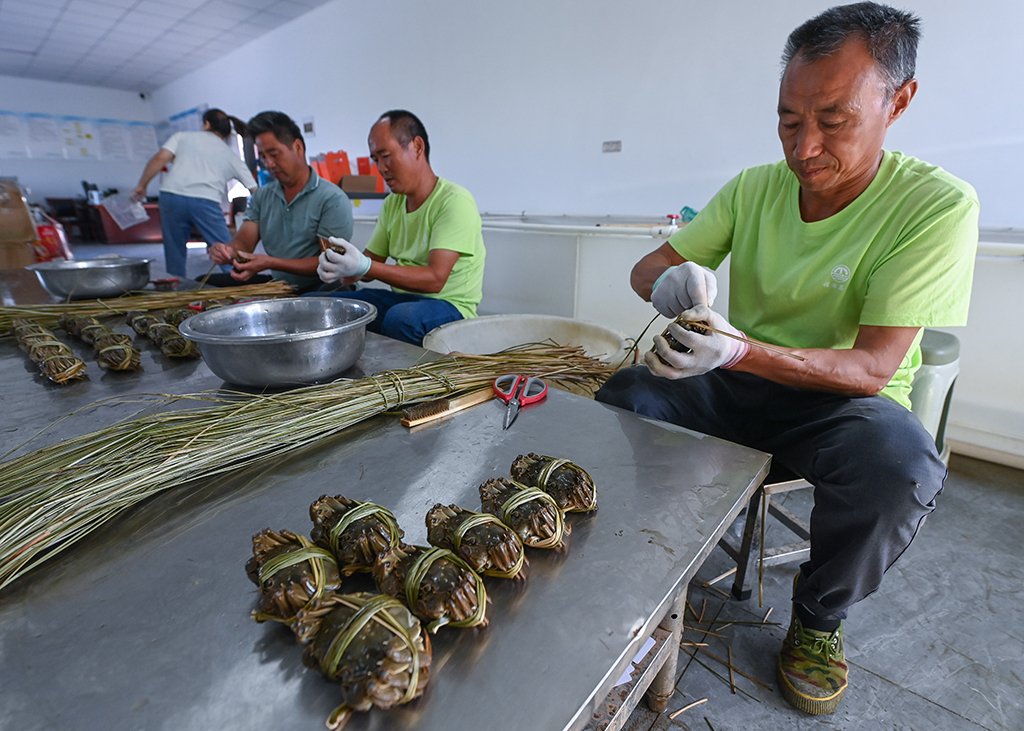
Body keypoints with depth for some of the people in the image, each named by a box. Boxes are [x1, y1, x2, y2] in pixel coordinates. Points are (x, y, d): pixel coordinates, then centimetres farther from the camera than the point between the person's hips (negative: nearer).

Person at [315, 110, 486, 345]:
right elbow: (372, 261, 12)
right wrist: (344, 268, -12)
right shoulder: (392, 204, 11)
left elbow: (435, 279, -23)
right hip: (401, 298, 7)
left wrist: (364, 267, -30)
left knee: (400, 317, -37)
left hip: (449, 305, -7)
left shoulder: (455, 201, -14)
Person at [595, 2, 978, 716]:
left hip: (842, 398, -3)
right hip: (736, 386, 4)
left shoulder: (937, 205, -14)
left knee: (901, 461, -35)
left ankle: (819, 617, -1)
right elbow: (647, 267, 0)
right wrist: (672, 280, -26)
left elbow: (872, 367, -22)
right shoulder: (754, 188, -1)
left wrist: (740, 351, -39)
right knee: (621, 394, -17)